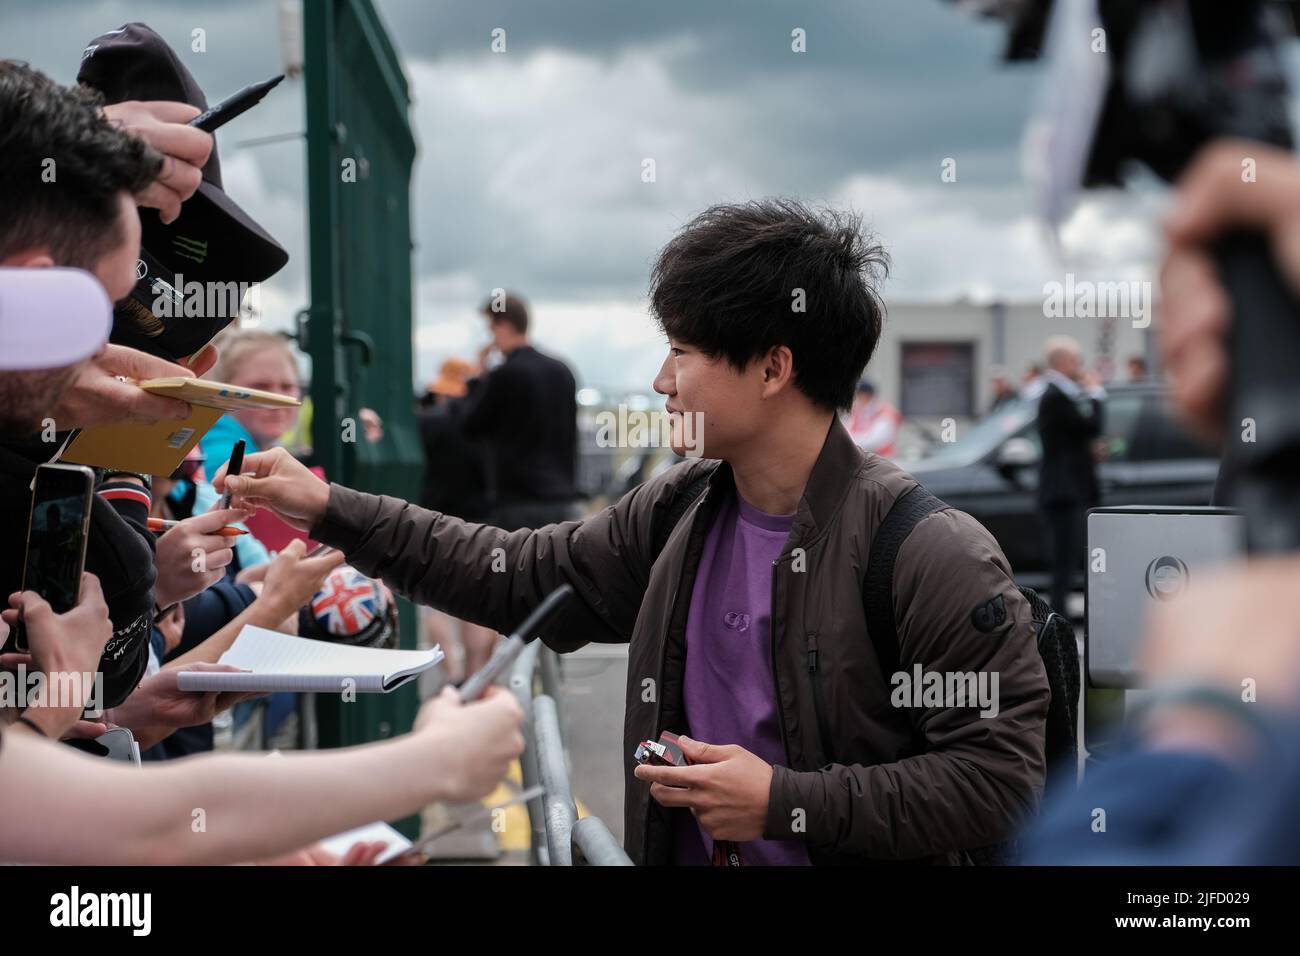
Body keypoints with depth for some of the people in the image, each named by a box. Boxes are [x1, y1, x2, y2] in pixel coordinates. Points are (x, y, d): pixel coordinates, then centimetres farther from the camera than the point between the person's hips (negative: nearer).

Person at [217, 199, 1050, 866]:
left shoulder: (932, 556, -15)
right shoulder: (679, 513, 5)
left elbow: (1001, 777, -16)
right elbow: (523, 576, 16)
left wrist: (788, 802, -17)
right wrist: (331, 511, 15)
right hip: (679, 849, 5)